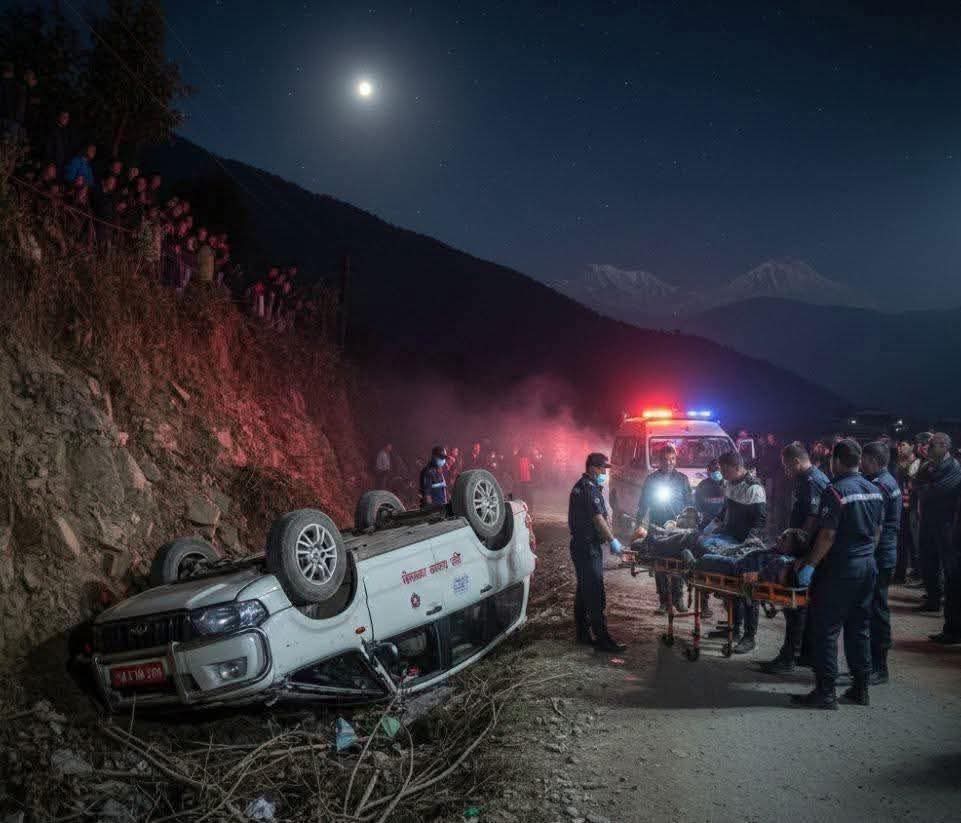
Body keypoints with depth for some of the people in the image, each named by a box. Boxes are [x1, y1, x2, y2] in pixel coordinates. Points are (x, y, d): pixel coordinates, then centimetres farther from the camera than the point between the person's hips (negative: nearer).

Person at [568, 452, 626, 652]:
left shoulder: (582, 486, 17)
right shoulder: (588, 488, -16)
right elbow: (598, 519, -19)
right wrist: (613, 540, -11)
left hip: (582, 546, 11)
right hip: (588, 547, -11)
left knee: (583, 591, 15)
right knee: (595, 594, -10)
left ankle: (583, 634, 22)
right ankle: (602, 638, -10)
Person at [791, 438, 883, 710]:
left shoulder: (836, 491, -16)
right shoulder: (874, 490, 8)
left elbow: (828, 535, -19)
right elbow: (877, 531, 15)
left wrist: (810, 564, -13)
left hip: (840, 568, -8)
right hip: (868, 565, 8)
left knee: (826, 629, -1)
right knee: (859, 628, 15)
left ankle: (825, 692, 1)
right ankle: (860, 688, 21)